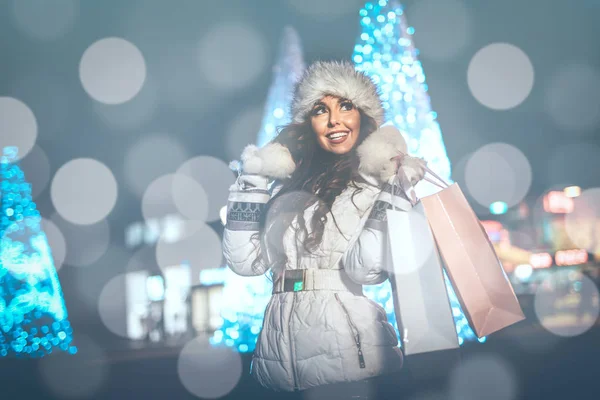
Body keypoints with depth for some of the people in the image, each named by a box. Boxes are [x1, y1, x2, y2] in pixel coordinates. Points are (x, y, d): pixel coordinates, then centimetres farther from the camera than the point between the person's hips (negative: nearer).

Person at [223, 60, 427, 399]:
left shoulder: (386, 178, 0)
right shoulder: (290, 184, 13)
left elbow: (365, 268, -15)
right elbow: (246, 262, 4)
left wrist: (395, 193, -21)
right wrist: (250, 181, 3)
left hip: (346, 347, -4)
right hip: (280, 345, 5)